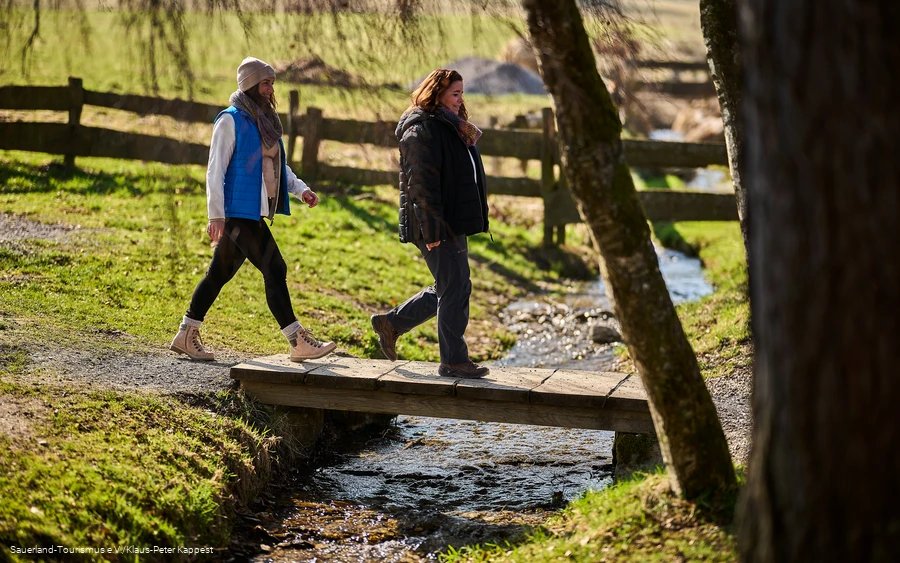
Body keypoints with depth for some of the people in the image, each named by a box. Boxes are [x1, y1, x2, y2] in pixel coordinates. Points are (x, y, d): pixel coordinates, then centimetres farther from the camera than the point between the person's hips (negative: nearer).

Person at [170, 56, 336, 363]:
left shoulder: (265, 120, 17)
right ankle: (298, 343, -10)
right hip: (238, 212, -9)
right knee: (274, 269, -11)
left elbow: (278, 166, 23)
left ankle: (186, 336, 21)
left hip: (254, 213, 9)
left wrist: (300, 189, 6)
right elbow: (215, 170, -11)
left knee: (219, 273, 13)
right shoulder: (231, 120, -8)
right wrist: (216, 215, -16)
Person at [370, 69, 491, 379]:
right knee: (455, 289, -6)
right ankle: (454, 361, 3)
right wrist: (431, 230, -23)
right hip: (437, 225, -10)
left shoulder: (453, 127, 19)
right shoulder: (421, 129, -13)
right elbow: (421, 182, -19)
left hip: (454, 222, 10)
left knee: (447, 289, 14)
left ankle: (390, 322, 25)